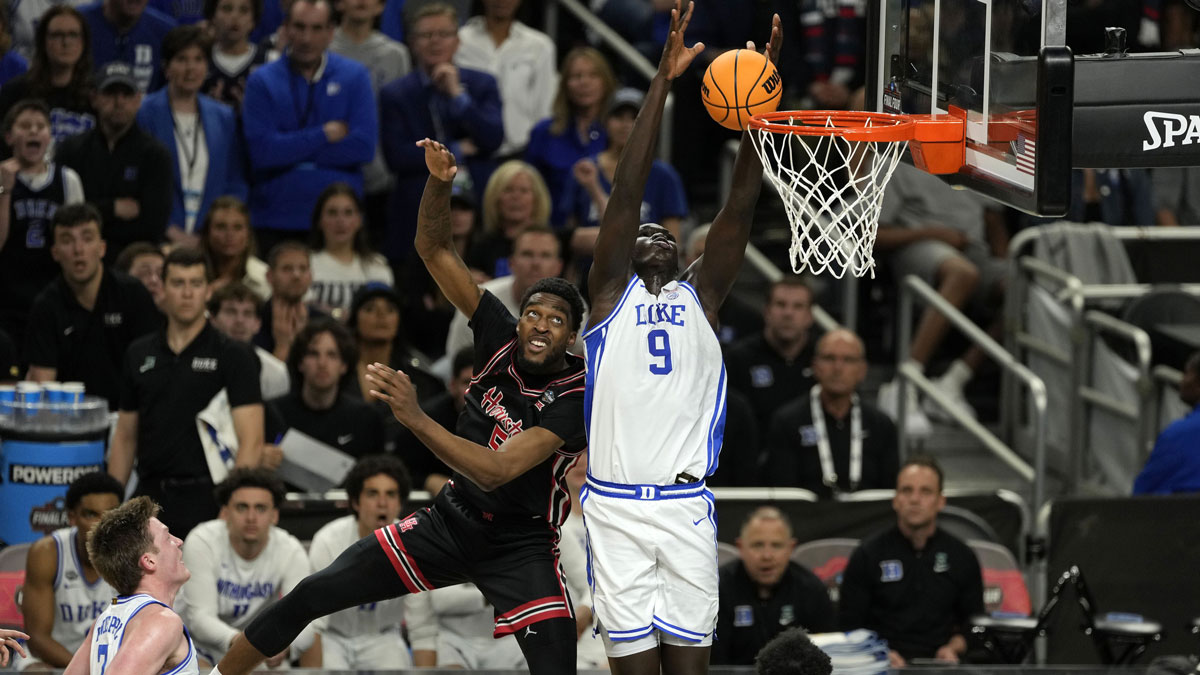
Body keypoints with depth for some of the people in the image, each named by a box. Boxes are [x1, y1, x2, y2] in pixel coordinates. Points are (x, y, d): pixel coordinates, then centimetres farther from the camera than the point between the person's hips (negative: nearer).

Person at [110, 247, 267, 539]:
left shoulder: (233, 356, -1)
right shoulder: (139, 354, 13)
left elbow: (251, 441, -9)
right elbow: (125, 437, 17)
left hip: (205, 501, -4)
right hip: (150, 498, 4)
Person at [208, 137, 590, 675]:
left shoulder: (577, 399, -23)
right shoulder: (501, 339, -7)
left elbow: (497, 470, -34)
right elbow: (433, 250, -3)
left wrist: (414, 417, -42)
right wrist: (439, 182, -22)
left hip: (520, 546, -4)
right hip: (450, 522, 5)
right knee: (311, 596, -2)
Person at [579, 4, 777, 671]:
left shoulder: (701, 296, 14)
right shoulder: (611, 293, 8)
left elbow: (740, 207, 5)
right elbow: (627, 191, 0)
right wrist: (663, 81, -7)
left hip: (687, 508, 2)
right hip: (617, 507, -2)